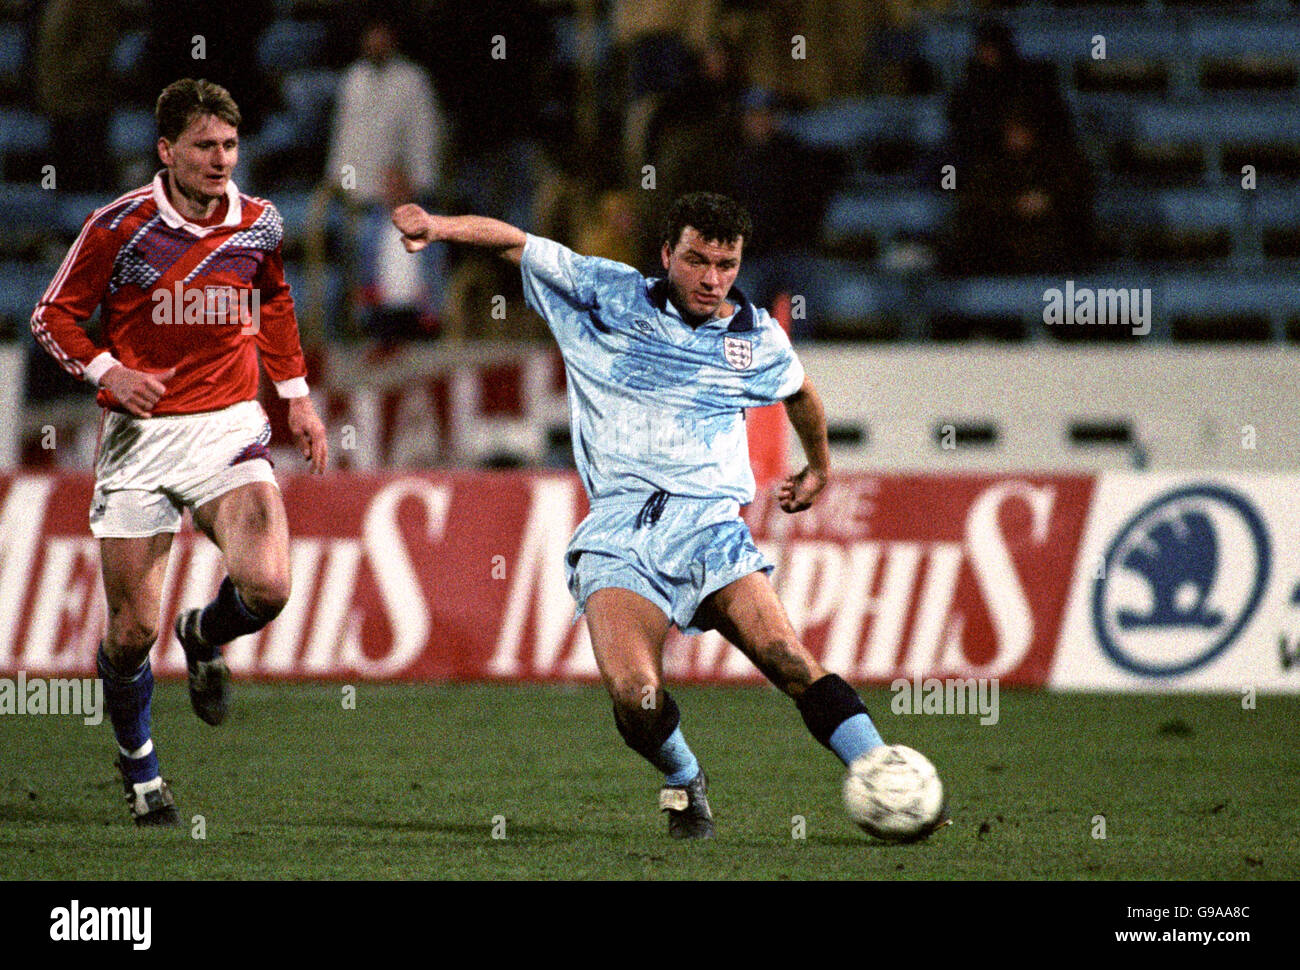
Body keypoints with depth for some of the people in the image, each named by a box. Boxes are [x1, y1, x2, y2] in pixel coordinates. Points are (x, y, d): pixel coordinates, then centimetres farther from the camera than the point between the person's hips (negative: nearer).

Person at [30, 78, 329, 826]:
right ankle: (140, 765, 27)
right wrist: (107, 371, -15)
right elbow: (54, 316, 1)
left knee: (267, 586, -22)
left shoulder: (260, 224, 1)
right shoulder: (120, 226, -9)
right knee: (133, 629, -1)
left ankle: (206, 637, 16)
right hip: (140, 435, -2)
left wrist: (297, 396, 18)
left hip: (230, 428, 2)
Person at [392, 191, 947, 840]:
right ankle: (685, 783, 5)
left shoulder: (758, 339, 13)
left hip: (709, 524, 1)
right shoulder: (610, 295, 8)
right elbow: (515, 243, 12)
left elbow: (801, 393, 35)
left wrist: (819, 469, 49)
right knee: (634, 696, -24)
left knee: (789, 660, -23)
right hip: (618, 534, -1)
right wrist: (440, 226, -5)